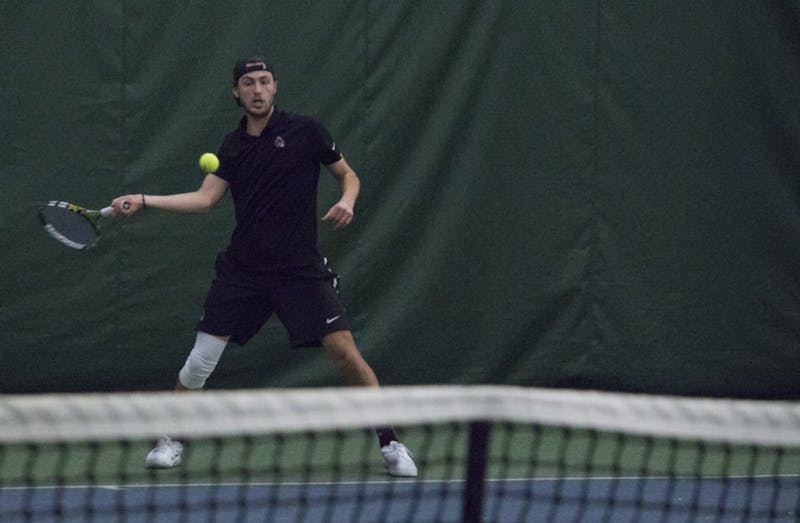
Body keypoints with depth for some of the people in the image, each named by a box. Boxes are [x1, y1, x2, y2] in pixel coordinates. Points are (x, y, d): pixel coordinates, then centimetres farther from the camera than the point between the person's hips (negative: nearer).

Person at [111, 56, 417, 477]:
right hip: (242, 269, 3)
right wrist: (143, 201, -4)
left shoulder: (304, 131, -2)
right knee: (201, 357, -3)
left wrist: (346, 202, -15)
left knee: (345, 353, -13)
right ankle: (172, 439, 16)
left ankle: (389, 442, -1)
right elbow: (205, 198, 4)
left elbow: (348, 175, 7)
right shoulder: (233, 145, 9)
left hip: (300, 269, -3)